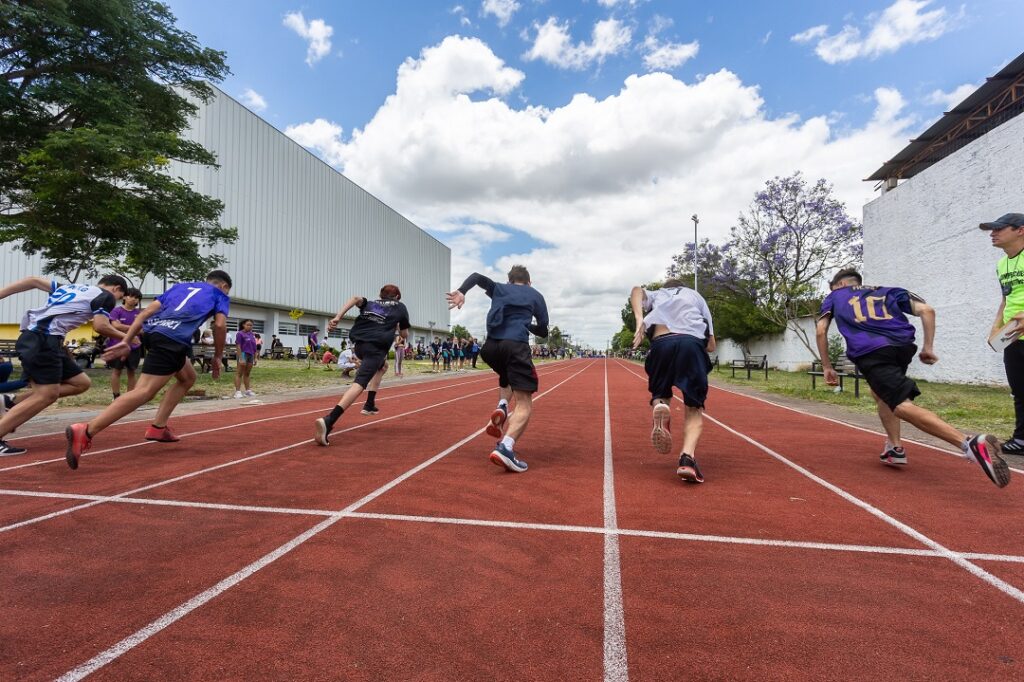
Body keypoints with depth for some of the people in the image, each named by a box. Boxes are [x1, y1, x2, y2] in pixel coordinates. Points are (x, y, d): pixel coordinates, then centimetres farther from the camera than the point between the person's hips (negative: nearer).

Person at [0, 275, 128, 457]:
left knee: (81, 383, 11)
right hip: (43, 339, -9)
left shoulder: (72, 287, 25)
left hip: (33, 336, 9)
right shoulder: (106, 296, 1)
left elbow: (33, 281, 18)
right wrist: (126, 337, 6)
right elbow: (100, 326, -9)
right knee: (47, 395, -10)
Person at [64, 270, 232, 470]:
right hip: (172, 338, -8)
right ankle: (85, 432, -29)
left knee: (188, 377, 25)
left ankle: (158, 427, 17)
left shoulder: (181, 285, 33)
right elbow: (220, 325, 1)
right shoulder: (220, 294, 19)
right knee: (144, 392, -15)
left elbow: (147, 312, 21)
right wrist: (217, 358, 12)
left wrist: (126, 341, 15)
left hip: (151, 330, 8)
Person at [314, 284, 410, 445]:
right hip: (376, 346, -6)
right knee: (360, 382, -19)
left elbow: (355, 298, 4)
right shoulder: (400, 307, 22)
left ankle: (369, 405, 28)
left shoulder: (370, 303, 27)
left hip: (359, 344, 6)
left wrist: (338, 317, -7)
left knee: (382, 366, 34)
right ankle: (328, 421, -39)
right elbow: (405, 335, 23)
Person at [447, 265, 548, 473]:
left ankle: (501, 408, 5)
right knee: (524, 404, -7)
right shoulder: (536, 295, 22)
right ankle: (505, 448, -30)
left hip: (491, 346, 4)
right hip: (516, 345, -4)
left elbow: (477, 276, 10)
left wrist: (461, 292, -5)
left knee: (507, 380, 35)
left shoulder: (499, 288, 26)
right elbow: (543, 331, 23)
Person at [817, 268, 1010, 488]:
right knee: (881, 393, 28)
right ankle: (895, 448, 17)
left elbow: (821, 330, 14)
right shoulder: (888, 292, 33)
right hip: (902, 346, 5)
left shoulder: (835, 296, 27)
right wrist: (928, 347, 15)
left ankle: (971, 443, -35)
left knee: (903, 406, -16)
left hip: (869, 352, -5)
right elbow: (926, 310, 17)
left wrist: (826, 367, 18)